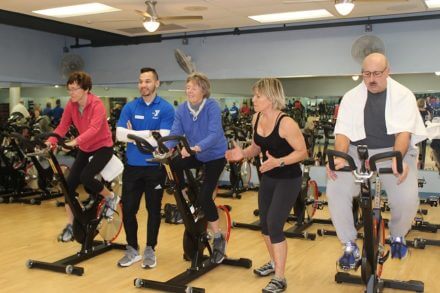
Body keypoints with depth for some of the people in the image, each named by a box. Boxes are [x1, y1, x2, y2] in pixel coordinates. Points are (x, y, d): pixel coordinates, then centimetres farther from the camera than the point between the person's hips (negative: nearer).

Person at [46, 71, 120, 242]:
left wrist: (75, 142, -52)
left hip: (103, 146, -6)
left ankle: (111, 198, 3)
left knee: (86, 177, -26)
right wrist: (49, 142, -26)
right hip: (85, 148, 6)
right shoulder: (71, 105, -6)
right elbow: (62, 127, -8)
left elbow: (94, 129, -38)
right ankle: (70, 225, 11)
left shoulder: (97, 104, -24)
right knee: (70, 183, -2)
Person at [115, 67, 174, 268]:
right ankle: (132, 249, 23)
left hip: (155, 167, -2)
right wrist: (148, 134, -16)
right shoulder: (130, 107, 4)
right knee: (128, 209, 6)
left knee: (153, 209, 8)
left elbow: (161, 139, -16)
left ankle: (150, 250, 23)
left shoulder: (166, 108, -5)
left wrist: (134, 135, -10)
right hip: (132, 166, 3)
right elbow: (120, 134, -8)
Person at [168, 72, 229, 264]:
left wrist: (196, 147, -52)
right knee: (173, 164, -22)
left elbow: (214, 134, -35)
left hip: (215, 155, -5)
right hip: (196, 155, 5)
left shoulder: (212, 106, -23)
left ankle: (219, 238, 3)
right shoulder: (182, 109, -9)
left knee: (204, 196, -17)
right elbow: (175, 133, -16)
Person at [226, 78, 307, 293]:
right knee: (264, 224, 14)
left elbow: (302, 152, -20)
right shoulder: (256, 118, -3)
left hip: (288, 179, -7)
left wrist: (278, 162, -33)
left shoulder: (286, 123, -24)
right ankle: (274, 262, 39)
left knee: (274, 225, -11)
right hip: (268, 178, 7)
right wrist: (242, 153, -11)